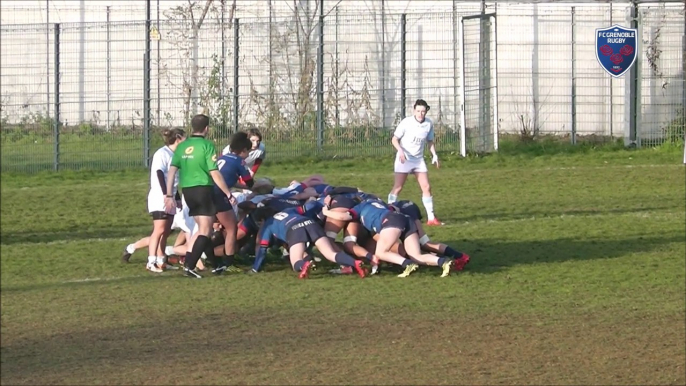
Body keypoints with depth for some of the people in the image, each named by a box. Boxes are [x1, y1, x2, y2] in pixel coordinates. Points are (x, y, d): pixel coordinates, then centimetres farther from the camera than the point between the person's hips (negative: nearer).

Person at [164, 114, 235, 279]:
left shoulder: (182, 146, 7)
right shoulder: (207, 145, -10)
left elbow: (172, 171, 3)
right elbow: (215, 174, -13)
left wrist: (169, 195, 7)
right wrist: (229, 194, -7)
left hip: (187, 191, 6)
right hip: (203, 189, -6)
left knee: (203, 228, 18)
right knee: (205, 231, -2)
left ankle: (216, 264, 27)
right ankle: (189, 266, -14)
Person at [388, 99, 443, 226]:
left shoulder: (429, 124, 0)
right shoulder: (406, 122, -14)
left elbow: (430, 141, 15)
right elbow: (394, 139, -8)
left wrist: (434, 155, 3)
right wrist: (400, 151, -25)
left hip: (419, 159, 4)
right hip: (404, 158, -4)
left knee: (426, 187, 0)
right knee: (398, 187, -8)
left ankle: (431, 218, 6)